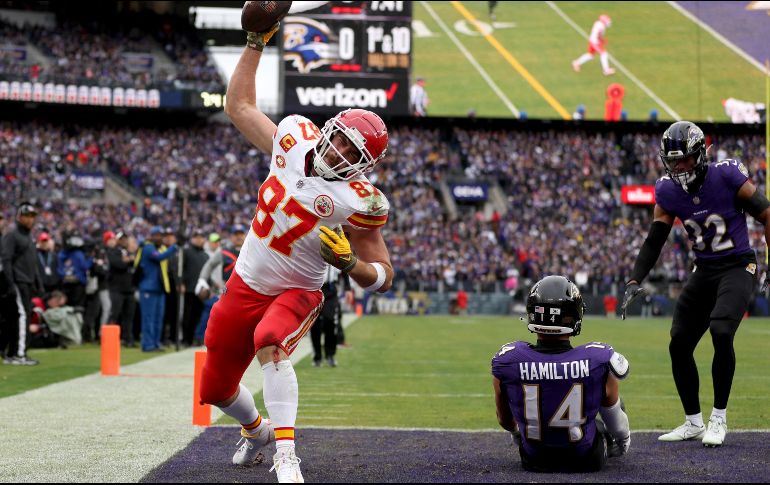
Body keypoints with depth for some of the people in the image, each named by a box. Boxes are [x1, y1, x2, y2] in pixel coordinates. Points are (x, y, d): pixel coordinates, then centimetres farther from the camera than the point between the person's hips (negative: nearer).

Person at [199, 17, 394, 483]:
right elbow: (239, 107, 8)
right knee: (216, 388, 16)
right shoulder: (294, 137, -8)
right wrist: (256, 42, 4)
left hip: (296, 293, -5)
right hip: (246, 284, 5)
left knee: (270, 345, -40)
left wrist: (349, 262, -35)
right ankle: (256, 428, 51)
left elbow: (384, 276, -15)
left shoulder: (359, 202, -21)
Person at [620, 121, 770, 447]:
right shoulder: (667, 191, -2)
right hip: (704, 270, 6)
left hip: (738, 267, -6)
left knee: (721, 332, -26)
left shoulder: (727, 176, -16)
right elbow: (654, 241, 5)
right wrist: (634, 282, -5)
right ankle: (693, 423, 17)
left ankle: (719, 419, -11)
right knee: (679, 345, 1)